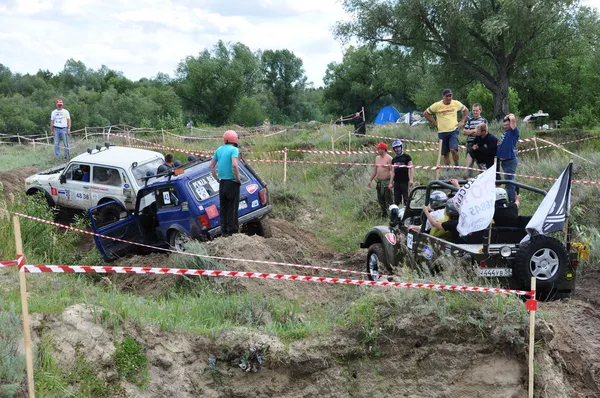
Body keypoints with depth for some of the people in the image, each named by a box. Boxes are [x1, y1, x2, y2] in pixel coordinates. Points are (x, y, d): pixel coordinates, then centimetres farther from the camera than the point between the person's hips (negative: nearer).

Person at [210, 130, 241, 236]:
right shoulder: (234, 150, -11)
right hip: (232, 183, -6)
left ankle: (224, 231, 16)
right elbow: (234, 165, -25)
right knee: (232, 208, 0)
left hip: (222, 183, 6)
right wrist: (238, 179, -14)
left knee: (223, 207, 13)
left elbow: (212, 165, 15)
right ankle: (231, 230, 2)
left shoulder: (219, 150, 11)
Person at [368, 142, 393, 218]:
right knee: (380, 200, 12)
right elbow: (375, 170, 21)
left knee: (388, 201, -7)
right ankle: (384, 215, 22)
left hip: (386, 182, -8)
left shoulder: (389, 158, -10)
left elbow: (392, 171, -16)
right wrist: (370, 180, 19)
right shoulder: (377, 158, 13)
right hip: (379, 182, 8)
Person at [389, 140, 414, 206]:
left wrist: (411, 179, -16)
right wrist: (390, 183, 6)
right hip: (396, 182, 5)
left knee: (406, 200, -7)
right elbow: (393, 172, 15)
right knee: (396, 201, 3)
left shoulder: (406, 157, 2)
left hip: (405, 182, -5)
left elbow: (411, 168, -4)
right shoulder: (394, 160, 15)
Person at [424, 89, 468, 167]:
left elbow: (465, 110, 17)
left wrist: (462, 121, 7)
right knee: (445, 153, 7)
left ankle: (457, 166, -1)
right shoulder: (437, 105, -7)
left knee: (453, 149, -20)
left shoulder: (456, 104, -2)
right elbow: (425, 113, 2)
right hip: (442, 132, 1)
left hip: (454, 131, -1)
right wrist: (434, 122, -1)